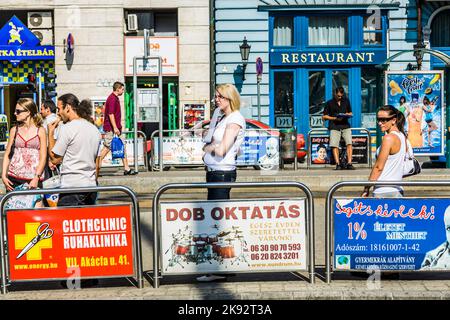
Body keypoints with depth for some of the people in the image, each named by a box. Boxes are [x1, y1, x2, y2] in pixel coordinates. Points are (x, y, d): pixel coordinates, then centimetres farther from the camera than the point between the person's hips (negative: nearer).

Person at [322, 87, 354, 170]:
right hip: (334, 126, -1)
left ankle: (349, 163, -19)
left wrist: (348, 115, 2)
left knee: (349, 143, -17)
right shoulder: (329, 103, 12)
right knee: (334, 145, -17)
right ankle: (338, 164, -16)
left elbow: (350, 113, 27)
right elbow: (324, 117, 10)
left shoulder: (346, 101, 21)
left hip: (345, 125, 1)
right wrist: (335, 118, -5)